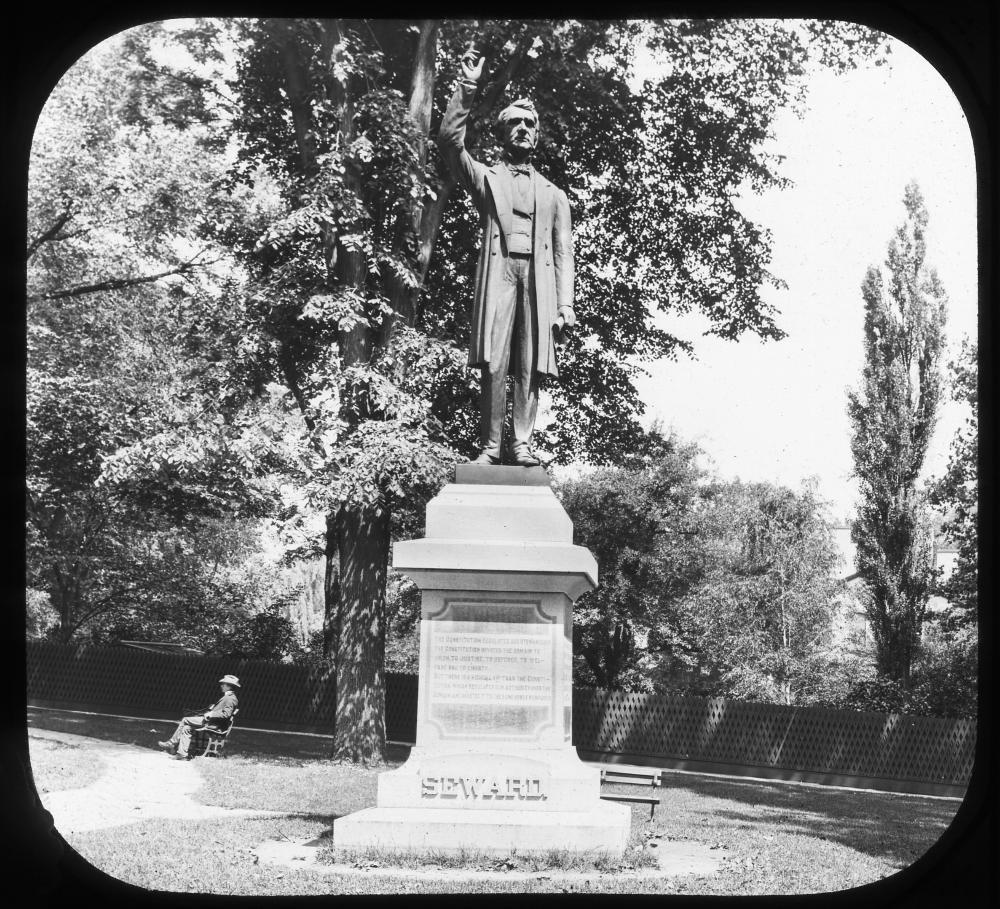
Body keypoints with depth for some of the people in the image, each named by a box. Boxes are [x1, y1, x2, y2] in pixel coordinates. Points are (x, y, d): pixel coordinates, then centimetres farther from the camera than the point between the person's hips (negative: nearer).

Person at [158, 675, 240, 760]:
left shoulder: (231, 699, -11)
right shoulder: (226, 697, 21)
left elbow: (226, 714, -22)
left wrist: (210, 714, -19)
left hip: (214, 725, -10)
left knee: (185, 720, -10)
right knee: (186, 728, 3)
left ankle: (172, 744, -3)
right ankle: (182, 754, 0)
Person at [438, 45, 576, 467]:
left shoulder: (554, 195, 24)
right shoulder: (486, 178, 19)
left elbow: (564, 252, 15)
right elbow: (450, 140, 3)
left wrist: (565, 305, 3)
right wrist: (467, 88, -4)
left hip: (539, 279, 2)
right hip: (498, 273, -2)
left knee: (530, 367, -6)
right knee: (494, 364, -11)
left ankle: (522, 443, -8)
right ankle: (490, 446, -11)